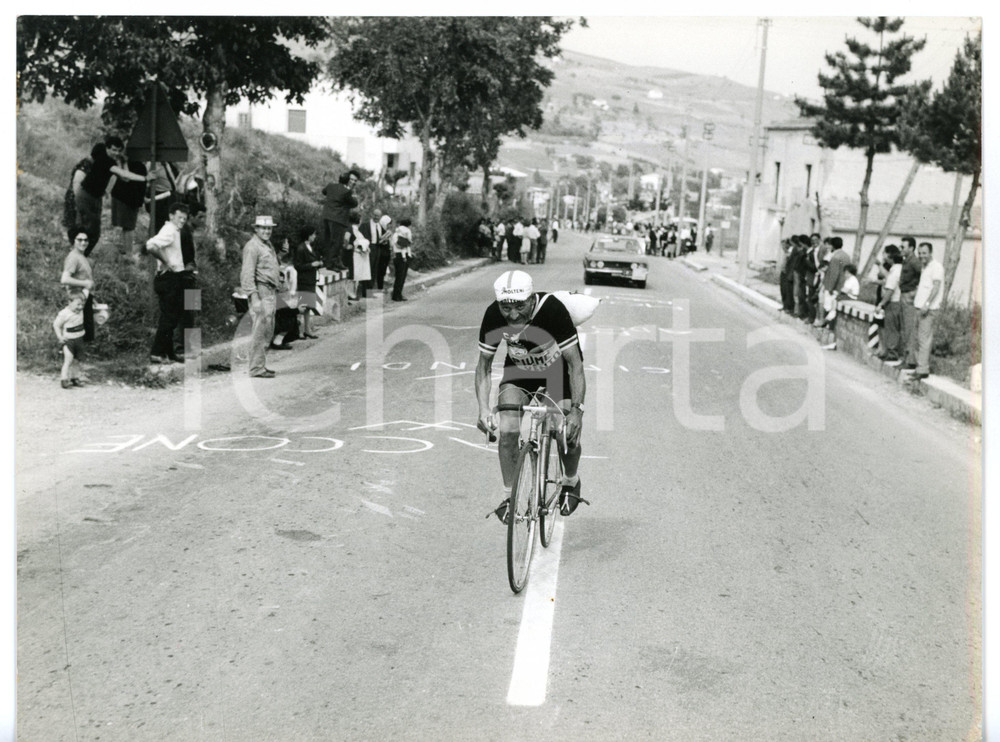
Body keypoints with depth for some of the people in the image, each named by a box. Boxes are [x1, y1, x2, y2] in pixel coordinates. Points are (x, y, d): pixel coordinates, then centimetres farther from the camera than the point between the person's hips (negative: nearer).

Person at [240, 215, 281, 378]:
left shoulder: (269, 245, 20)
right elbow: (247, 274, -16)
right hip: (261, 292, -10)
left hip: (271, 292, 10)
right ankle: (257, 368, -8)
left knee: (268, 332, 12)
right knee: (260, 331, -10)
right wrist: (254, 297, -22)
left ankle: (261, 365, 19)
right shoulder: (252, 246, -10)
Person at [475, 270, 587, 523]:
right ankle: (509, 496, 2)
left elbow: (575, 362, -29)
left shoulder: (552, 309, -35)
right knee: (507, 431, -17)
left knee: (569, 436, -10)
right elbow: (484, 364, -14)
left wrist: (577, 409, -36)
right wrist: (483, 409, -26)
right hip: (519, 370, 2)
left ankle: (571, 482, 23)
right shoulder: (493, 315, -26)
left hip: (558, 370, -2)